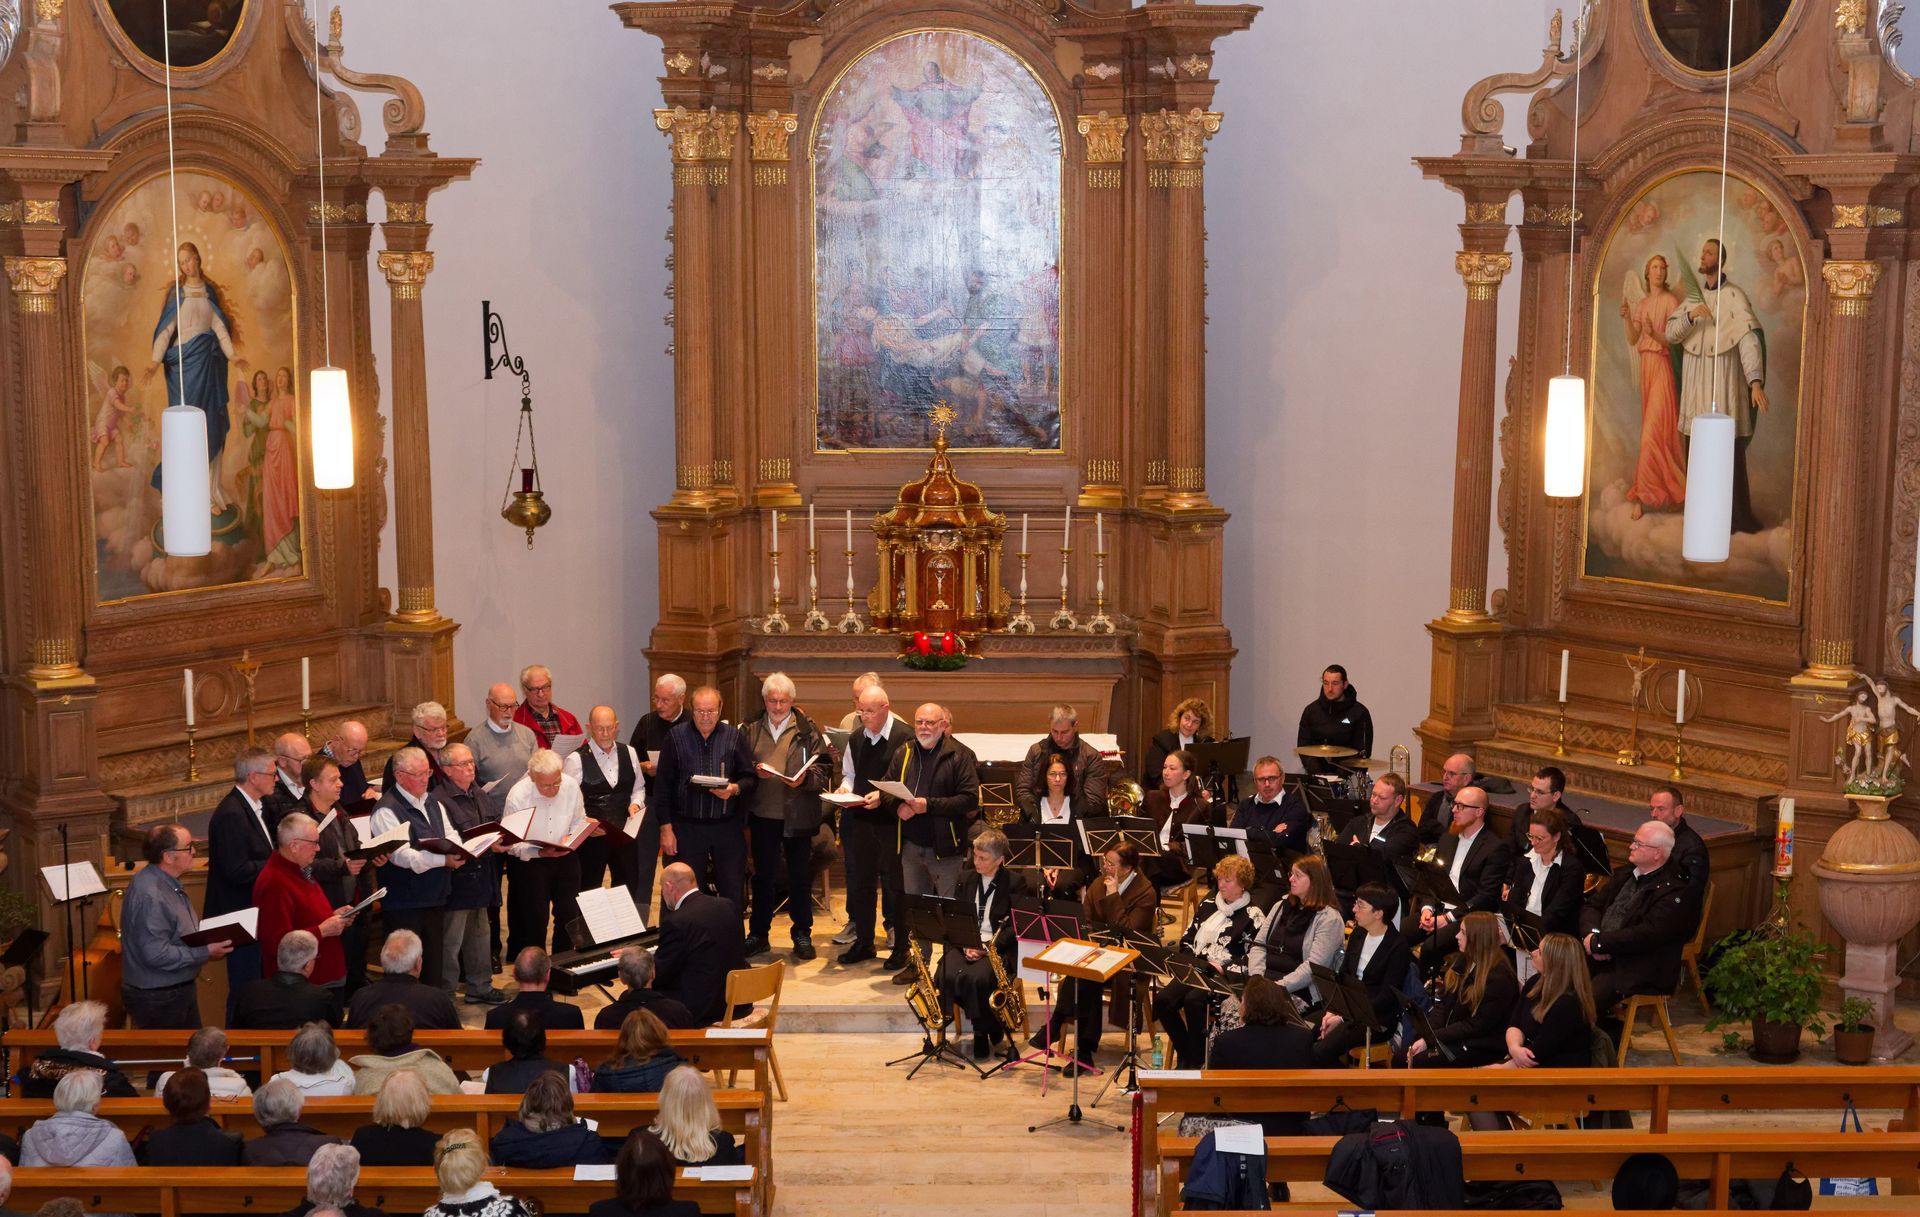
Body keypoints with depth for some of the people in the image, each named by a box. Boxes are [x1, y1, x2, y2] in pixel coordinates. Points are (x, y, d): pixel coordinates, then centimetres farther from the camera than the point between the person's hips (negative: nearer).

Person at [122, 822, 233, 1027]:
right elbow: (156, 955, -29)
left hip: (180, 991, 10)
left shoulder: (168, 883, 8)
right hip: (157, 1000, -10)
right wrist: (205, 953, -22)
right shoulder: (150, 896, -27)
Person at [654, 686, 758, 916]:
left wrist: (735, 789, -18)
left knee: (734, 894, 0)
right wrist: (666, 827, -3)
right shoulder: (676, 737, 1)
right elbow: (662, 785, 1)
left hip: (727, 826, 1)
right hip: (688, 826, 0)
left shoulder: (734, 736, 4)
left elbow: (750, 777, 5)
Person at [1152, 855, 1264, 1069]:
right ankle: (1184, 1056, -3)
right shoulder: (1208, 906, 19)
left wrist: (1224, 968, -17)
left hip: (1227, 977, -6)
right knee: (1163, 1000, -20)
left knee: (1193, 1000, -34)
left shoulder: (1253, 916, -1)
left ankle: (1197, 1062, -18)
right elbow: (1187, 939, 22)